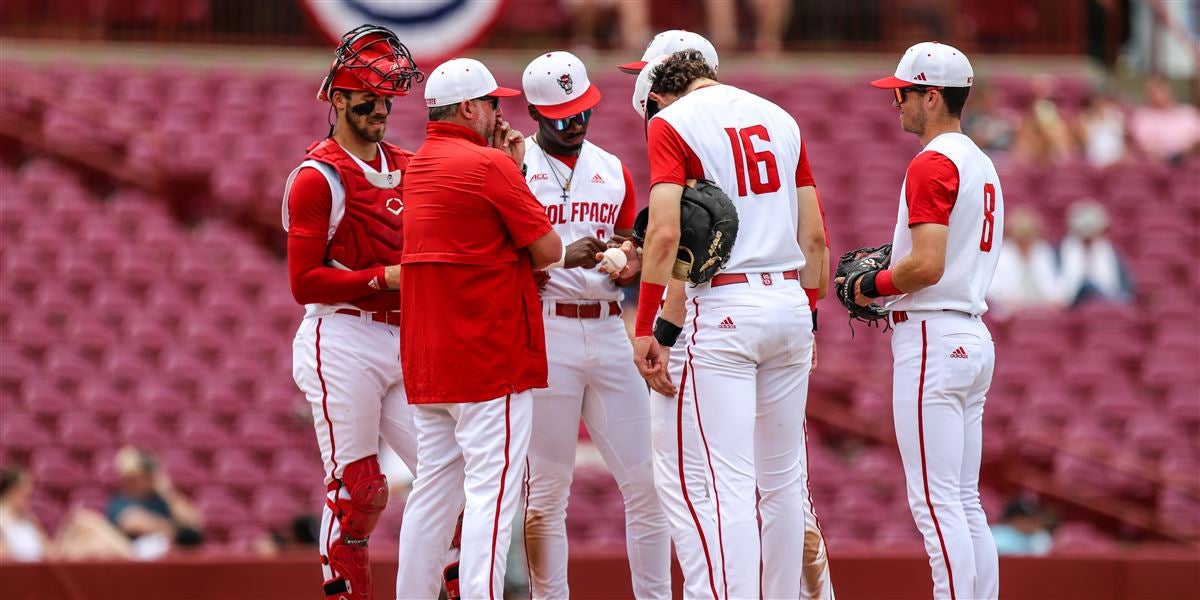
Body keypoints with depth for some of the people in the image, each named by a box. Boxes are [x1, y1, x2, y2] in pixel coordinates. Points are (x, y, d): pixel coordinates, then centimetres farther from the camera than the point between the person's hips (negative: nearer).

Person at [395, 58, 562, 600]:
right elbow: (548, 250, -8)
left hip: (425, 359, 8)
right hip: (491, 354, -8)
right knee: (492, 491, -10)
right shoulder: (488, 165, -11)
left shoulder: (417, 168, 14)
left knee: (432, 488, 12)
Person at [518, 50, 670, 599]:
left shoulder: (613, 171, 17)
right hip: (547, 332, -5)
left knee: (645, 481, 0)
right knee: (547, 487, -4)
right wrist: (562, 257, -21)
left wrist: (631, 265, -2)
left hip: (609, 328, 5)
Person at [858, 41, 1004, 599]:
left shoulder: (932, 164, -13)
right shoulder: (981, 164, 18)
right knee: (964, 502, 11)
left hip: (932, 340, -10)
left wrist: (872, 285, -6)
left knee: (935, 501, -10)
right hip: (975, 338, 10)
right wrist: (890, 264, 16)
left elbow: (928, 265, -22)